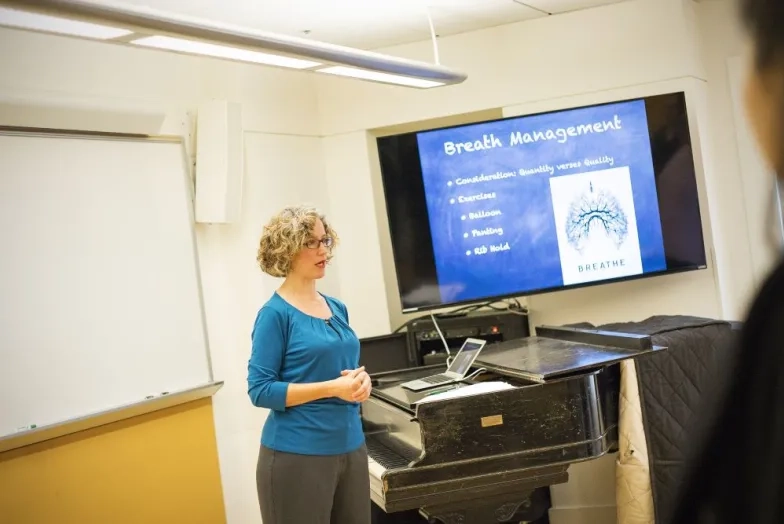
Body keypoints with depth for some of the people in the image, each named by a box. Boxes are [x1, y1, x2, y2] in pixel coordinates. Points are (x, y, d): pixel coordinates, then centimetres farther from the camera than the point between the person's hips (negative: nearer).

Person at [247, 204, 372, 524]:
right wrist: (332, 388, -19)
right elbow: (260, 390, -14)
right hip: (298, 456, -6)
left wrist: (361, 380, -3)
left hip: (351, 447, 7)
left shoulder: (337, 308, 9)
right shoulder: (275, 313, -10)